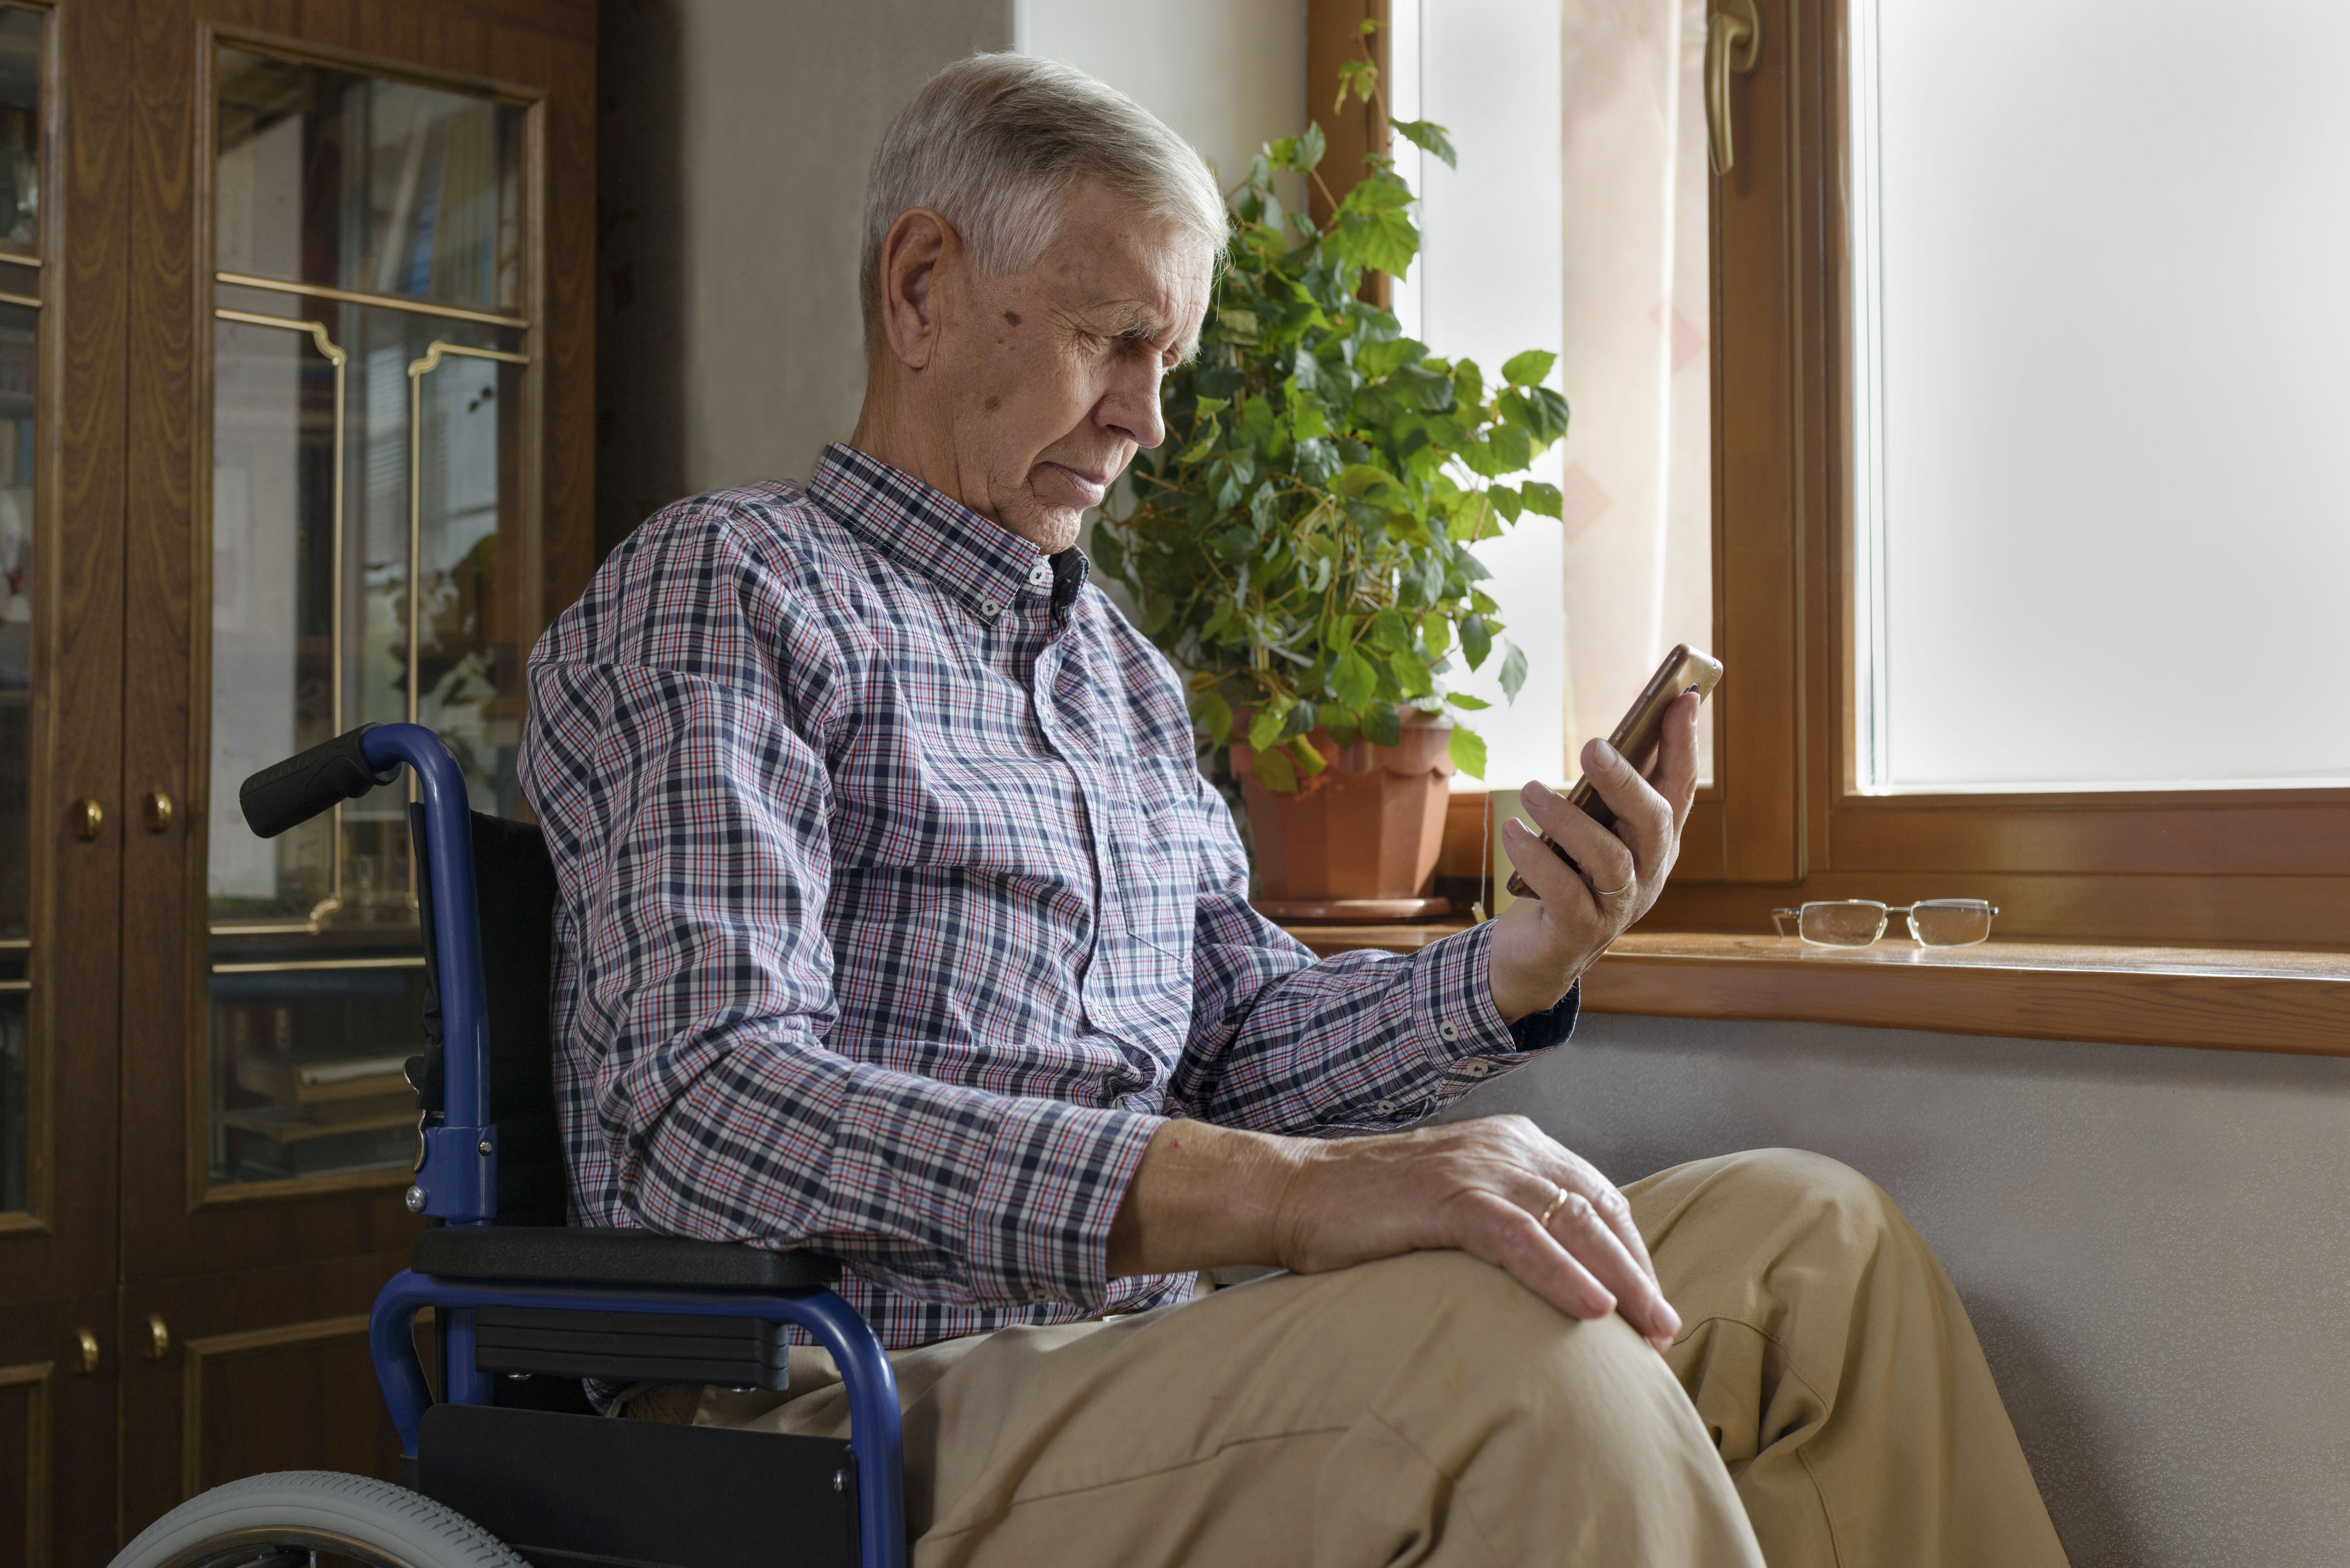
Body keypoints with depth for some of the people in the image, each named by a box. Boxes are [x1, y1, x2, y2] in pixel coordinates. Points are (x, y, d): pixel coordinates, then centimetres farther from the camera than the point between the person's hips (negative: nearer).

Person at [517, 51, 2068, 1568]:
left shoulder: (1123, 667, 21)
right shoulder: (716, 588, -5)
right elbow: (706, 1106, -20)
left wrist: (1522, 962, -2)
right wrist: (1275, 1191, -29)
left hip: (1147, 1359, 8)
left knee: (1812, 1234, -3)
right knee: (1516, 1358, -33)